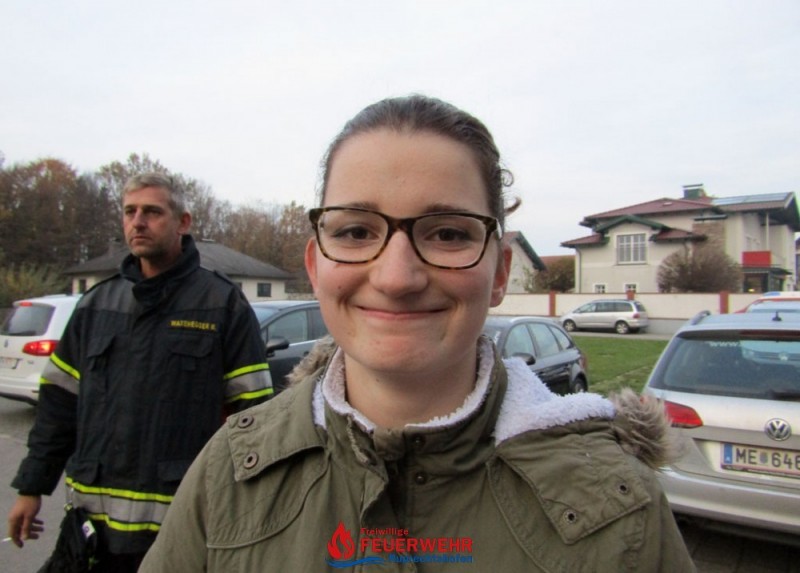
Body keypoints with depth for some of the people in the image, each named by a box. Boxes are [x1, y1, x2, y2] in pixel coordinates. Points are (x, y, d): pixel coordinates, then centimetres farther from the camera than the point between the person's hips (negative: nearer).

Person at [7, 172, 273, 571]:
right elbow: (60, 402, 13)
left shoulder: (223, 304, -7)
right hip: (95, 517, 5)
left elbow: (251, 413, -8)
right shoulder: (97, 303, 9)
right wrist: (31, 488, 12)